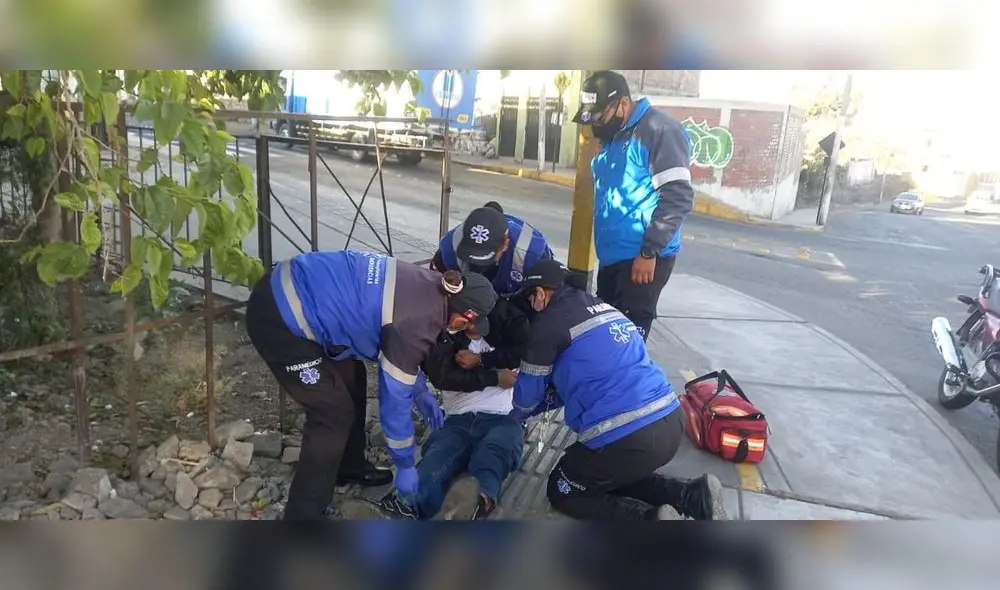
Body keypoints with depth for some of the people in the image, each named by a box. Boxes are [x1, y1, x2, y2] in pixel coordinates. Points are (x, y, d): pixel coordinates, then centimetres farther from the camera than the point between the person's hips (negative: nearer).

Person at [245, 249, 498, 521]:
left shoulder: (429, 286, 4)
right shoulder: (415, 327, -20)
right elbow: (394, 400, -9)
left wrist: (421, 392, 29)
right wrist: (405, 466, 5)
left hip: (290, 289, 10)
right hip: (280, 319, -10)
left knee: (352, 379, 20)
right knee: (334, 412, -1)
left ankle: (350, 467, 39)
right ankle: (302, 514, 11)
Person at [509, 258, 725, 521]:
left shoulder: (550, 321, -4)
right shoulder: (602, 307, 19)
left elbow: (529, 391, 9)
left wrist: (516, 416, 31)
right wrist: (533, 409, 37)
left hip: (625, 437, -8)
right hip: (671, 422, 8)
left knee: (562, 491, 16)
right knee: (613, 475, 32)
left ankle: (648, 518, -5)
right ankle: (692, 495, 12)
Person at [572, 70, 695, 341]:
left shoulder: (659, 130, -13)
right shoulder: (612, 136, 15)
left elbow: (678, 197, -20)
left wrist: (649, 252, -21)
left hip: (642, 257, -9)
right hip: (612, 255, 9)